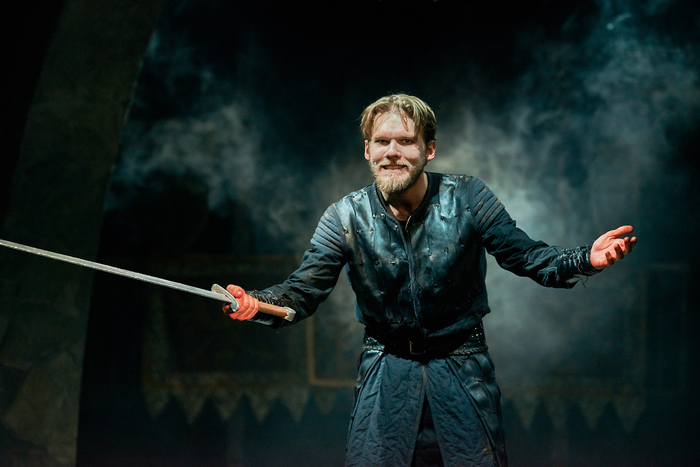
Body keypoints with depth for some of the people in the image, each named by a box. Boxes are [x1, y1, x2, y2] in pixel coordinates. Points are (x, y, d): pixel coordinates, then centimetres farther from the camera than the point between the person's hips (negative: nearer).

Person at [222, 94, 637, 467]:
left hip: (462, 372, 0)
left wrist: (586, 260, -25)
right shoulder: (346, 218, -9)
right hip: (386, 375, 0)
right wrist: (254, 304, -32)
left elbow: (528, 258, -7)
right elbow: (303, 290, -11)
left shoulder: (469, 200, -10)